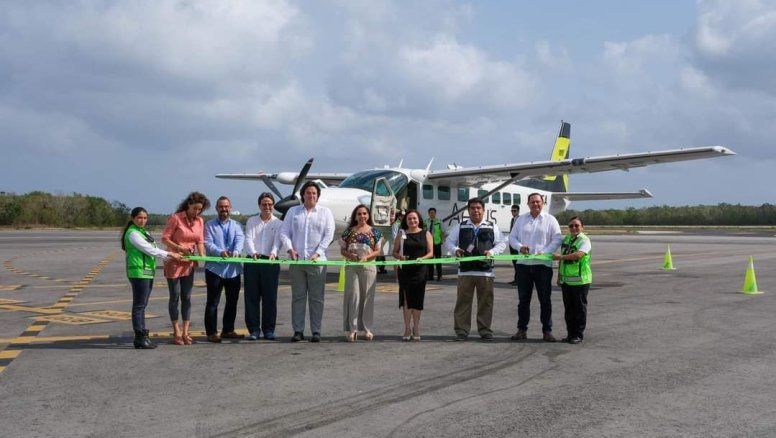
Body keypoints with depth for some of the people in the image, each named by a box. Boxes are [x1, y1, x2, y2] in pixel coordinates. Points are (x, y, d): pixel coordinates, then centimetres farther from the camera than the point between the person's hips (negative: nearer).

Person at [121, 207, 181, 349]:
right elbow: (149, 250, -15)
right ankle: (140, 338, -4)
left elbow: (153, 250, 18)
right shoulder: (132, 233, -10)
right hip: (138, 272, -9)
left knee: (142, 305, 11)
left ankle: (143, 336, 15)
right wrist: (169, 254, -11)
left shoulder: (144, 232, 20)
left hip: (148, 272, 9)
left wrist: (170, 257, 8)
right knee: (139, 305, -6)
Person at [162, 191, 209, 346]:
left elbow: (200, 241, 5)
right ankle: (176, 332, 10)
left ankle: (185, 332, 10)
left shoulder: (200, 221, 4)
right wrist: (179, 248, -22)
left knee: (187, 297, 5)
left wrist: (202, 255, -12)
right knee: (175, 297, 1)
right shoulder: (175, 218, -12)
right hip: (173, 262, -5)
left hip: (189, 263, 5)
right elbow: (165, 238, -10)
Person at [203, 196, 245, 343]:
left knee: (232, 301, 10)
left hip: (233, 269, 4)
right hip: (215, 268, -3)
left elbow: (240, 239, -5)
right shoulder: (209, 225, 5)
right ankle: (211, 332, 3)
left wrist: (236, 251, -27)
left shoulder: (237, 225, 13)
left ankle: (228, 330, 22)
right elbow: (208, 243, -8)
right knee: (213, 302, -1)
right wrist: (220, 252, -27)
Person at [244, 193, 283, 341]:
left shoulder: (278, 223, 10)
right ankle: (253, 329, 7)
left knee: (270, 297, 1)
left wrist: (273, 253, -27)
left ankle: (268, 329, 9)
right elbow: (248, 239, -2)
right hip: (252, 261, 1)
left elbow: (277, 241, -5)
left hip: (270, 262, -1)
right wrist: (253, 252, -22)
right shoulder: (251, 221, 12)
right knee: (251, 296, 1)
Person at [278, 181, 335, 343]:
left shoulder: (325, 212, 8)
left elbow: (329, 235, 1)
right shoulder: (293, 211, 13)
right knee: (298, 296, 3)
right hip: (297, 260, 2)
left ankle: (316, 331, 4)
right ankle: (298, 331, 8)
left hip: (317, 261, -1)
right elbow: (284, 232, 9)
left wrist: (318, 253, -10)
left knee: (316, 297, 0)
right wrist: (290, 248, -8)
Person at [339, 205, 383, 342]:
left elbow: (377, 251, 4)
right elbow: (343, 250, 7)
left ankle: (367, 329, 11)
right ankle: (352, 328, -1)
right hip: (352, 267, 0)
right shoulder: (349, 231, 7)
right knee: (353, 296, -3)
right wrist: (350, 255, -13)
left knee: (368, 297, 3)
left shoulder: (374, 232, 6)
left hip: (368, 266, 0)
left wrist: (366, 257, -13)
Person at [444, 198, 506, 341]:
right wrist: (455, 250, -9)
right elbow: (448, 242, 13)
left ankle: (485, 330, 13)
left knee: (486, 302, 3)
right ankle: (461, 331, 7)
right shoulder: (460, 227, 12)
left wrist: (492, 251, -9)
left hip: (485, 271, 0)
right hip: (465, 271, 0)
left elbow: (502, 243, 10)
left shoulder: (492, 227, 12)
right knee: (463, 301, 0)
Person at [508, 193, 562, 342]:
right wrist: (520, 247, -9)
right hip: (523, 264, 3)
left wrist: (544, 252, -15)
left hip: (543, 264, -3)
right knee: (523, 299, 7)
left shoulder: (550, 220, 3)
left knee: (545, 300, 1)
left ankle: (547, 331, 9)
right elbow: (512, 237, 11)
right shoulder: (520, 220, 13)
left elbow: (557, 239, -2)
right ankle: (522, 330, 15)